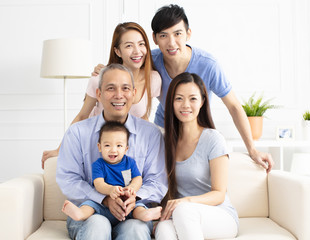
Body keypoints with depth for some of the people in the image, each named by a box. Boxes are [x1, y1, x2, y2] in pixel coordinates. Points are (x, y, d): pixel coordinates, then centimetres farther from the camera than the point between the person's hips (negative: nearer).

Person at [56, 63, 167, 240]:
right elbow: (68, 180, -3)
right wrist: (105, 199, -18)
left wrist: (135, 197, -19)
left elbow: (158, 182, 3)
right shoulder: (78, 132, 3)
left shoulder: (151, 133, 5)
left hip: (134, 212, 1)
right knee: (97, 224, -35)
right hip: (87, 212, 0)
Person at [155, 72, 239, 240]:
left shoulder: (213, 139, -6)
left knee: (184, 210, -36)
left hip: (221, 218, -2)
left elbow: (219, 194, -8)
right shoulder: (167, 141, 8)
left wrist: (187, 201, -27)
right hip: (182, 219, 2)